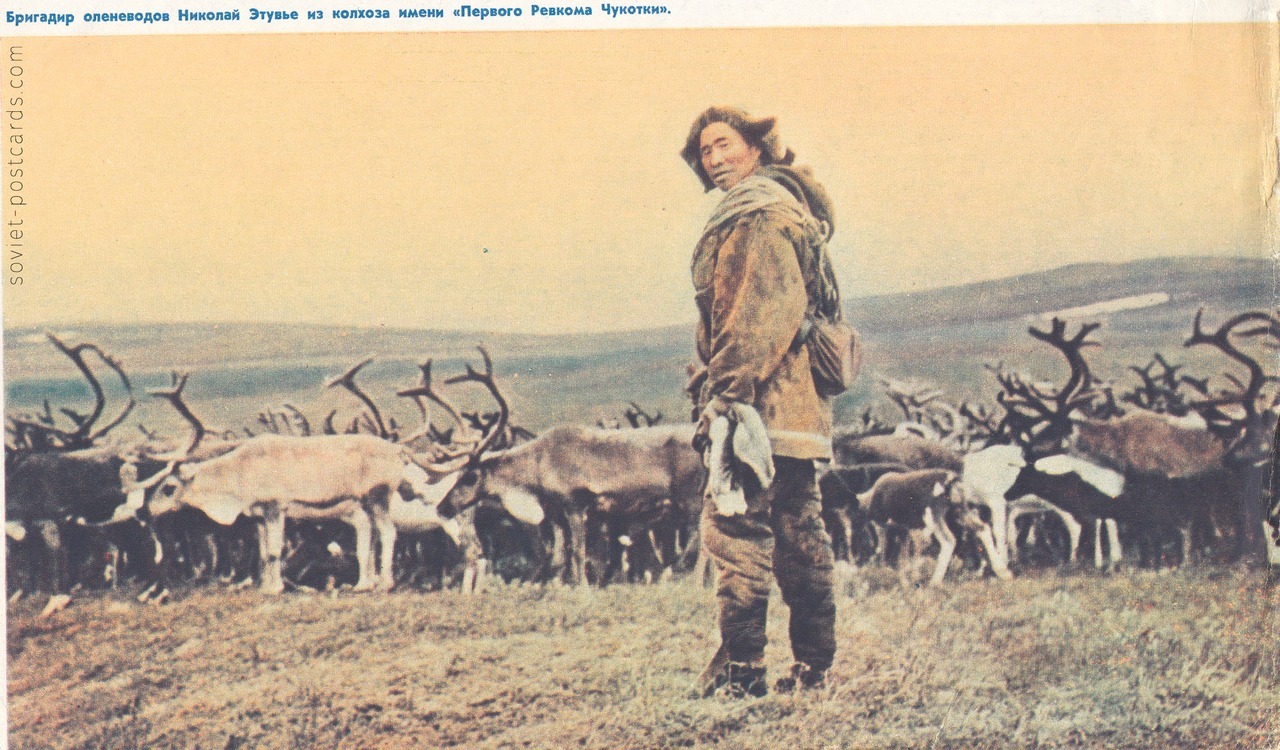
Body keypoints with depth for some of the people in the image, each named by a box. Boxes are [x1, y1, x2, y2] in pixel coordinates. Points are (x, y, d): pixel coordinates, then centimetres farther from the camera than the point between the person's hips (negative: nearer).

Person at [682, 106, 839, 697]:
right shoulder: (776, 210, 23)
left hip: (761, 403, -11)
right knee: (797, 533, 12)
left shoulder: (762, 213, -9)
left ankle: (740, 668, -9)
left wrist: (726, 389, -23)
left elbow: (769, 309, -21)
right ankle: (813, 666, 17)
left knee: (735, 526, -10)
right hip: (797, 405, 11)